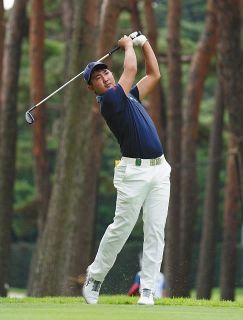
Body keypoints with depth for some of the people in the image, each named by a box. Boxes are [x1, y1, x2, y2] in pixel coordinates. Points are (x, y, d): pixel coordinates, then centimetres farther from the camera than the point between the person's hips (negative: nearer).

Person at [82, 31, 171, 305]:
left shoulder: (128, 96, 18)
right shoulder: (109, 101, -8)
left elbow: (154, 74, 24)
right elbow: (131, 69, -14)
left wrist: (144, 42, 17)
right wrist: (128, 45, 4)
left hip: (159, 170, 7)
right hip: (134, 171, -7)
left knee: (155, 231, -1)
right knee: (121, 227, -3)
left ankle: (147, 290, -1)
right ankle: (95, 277, 17)